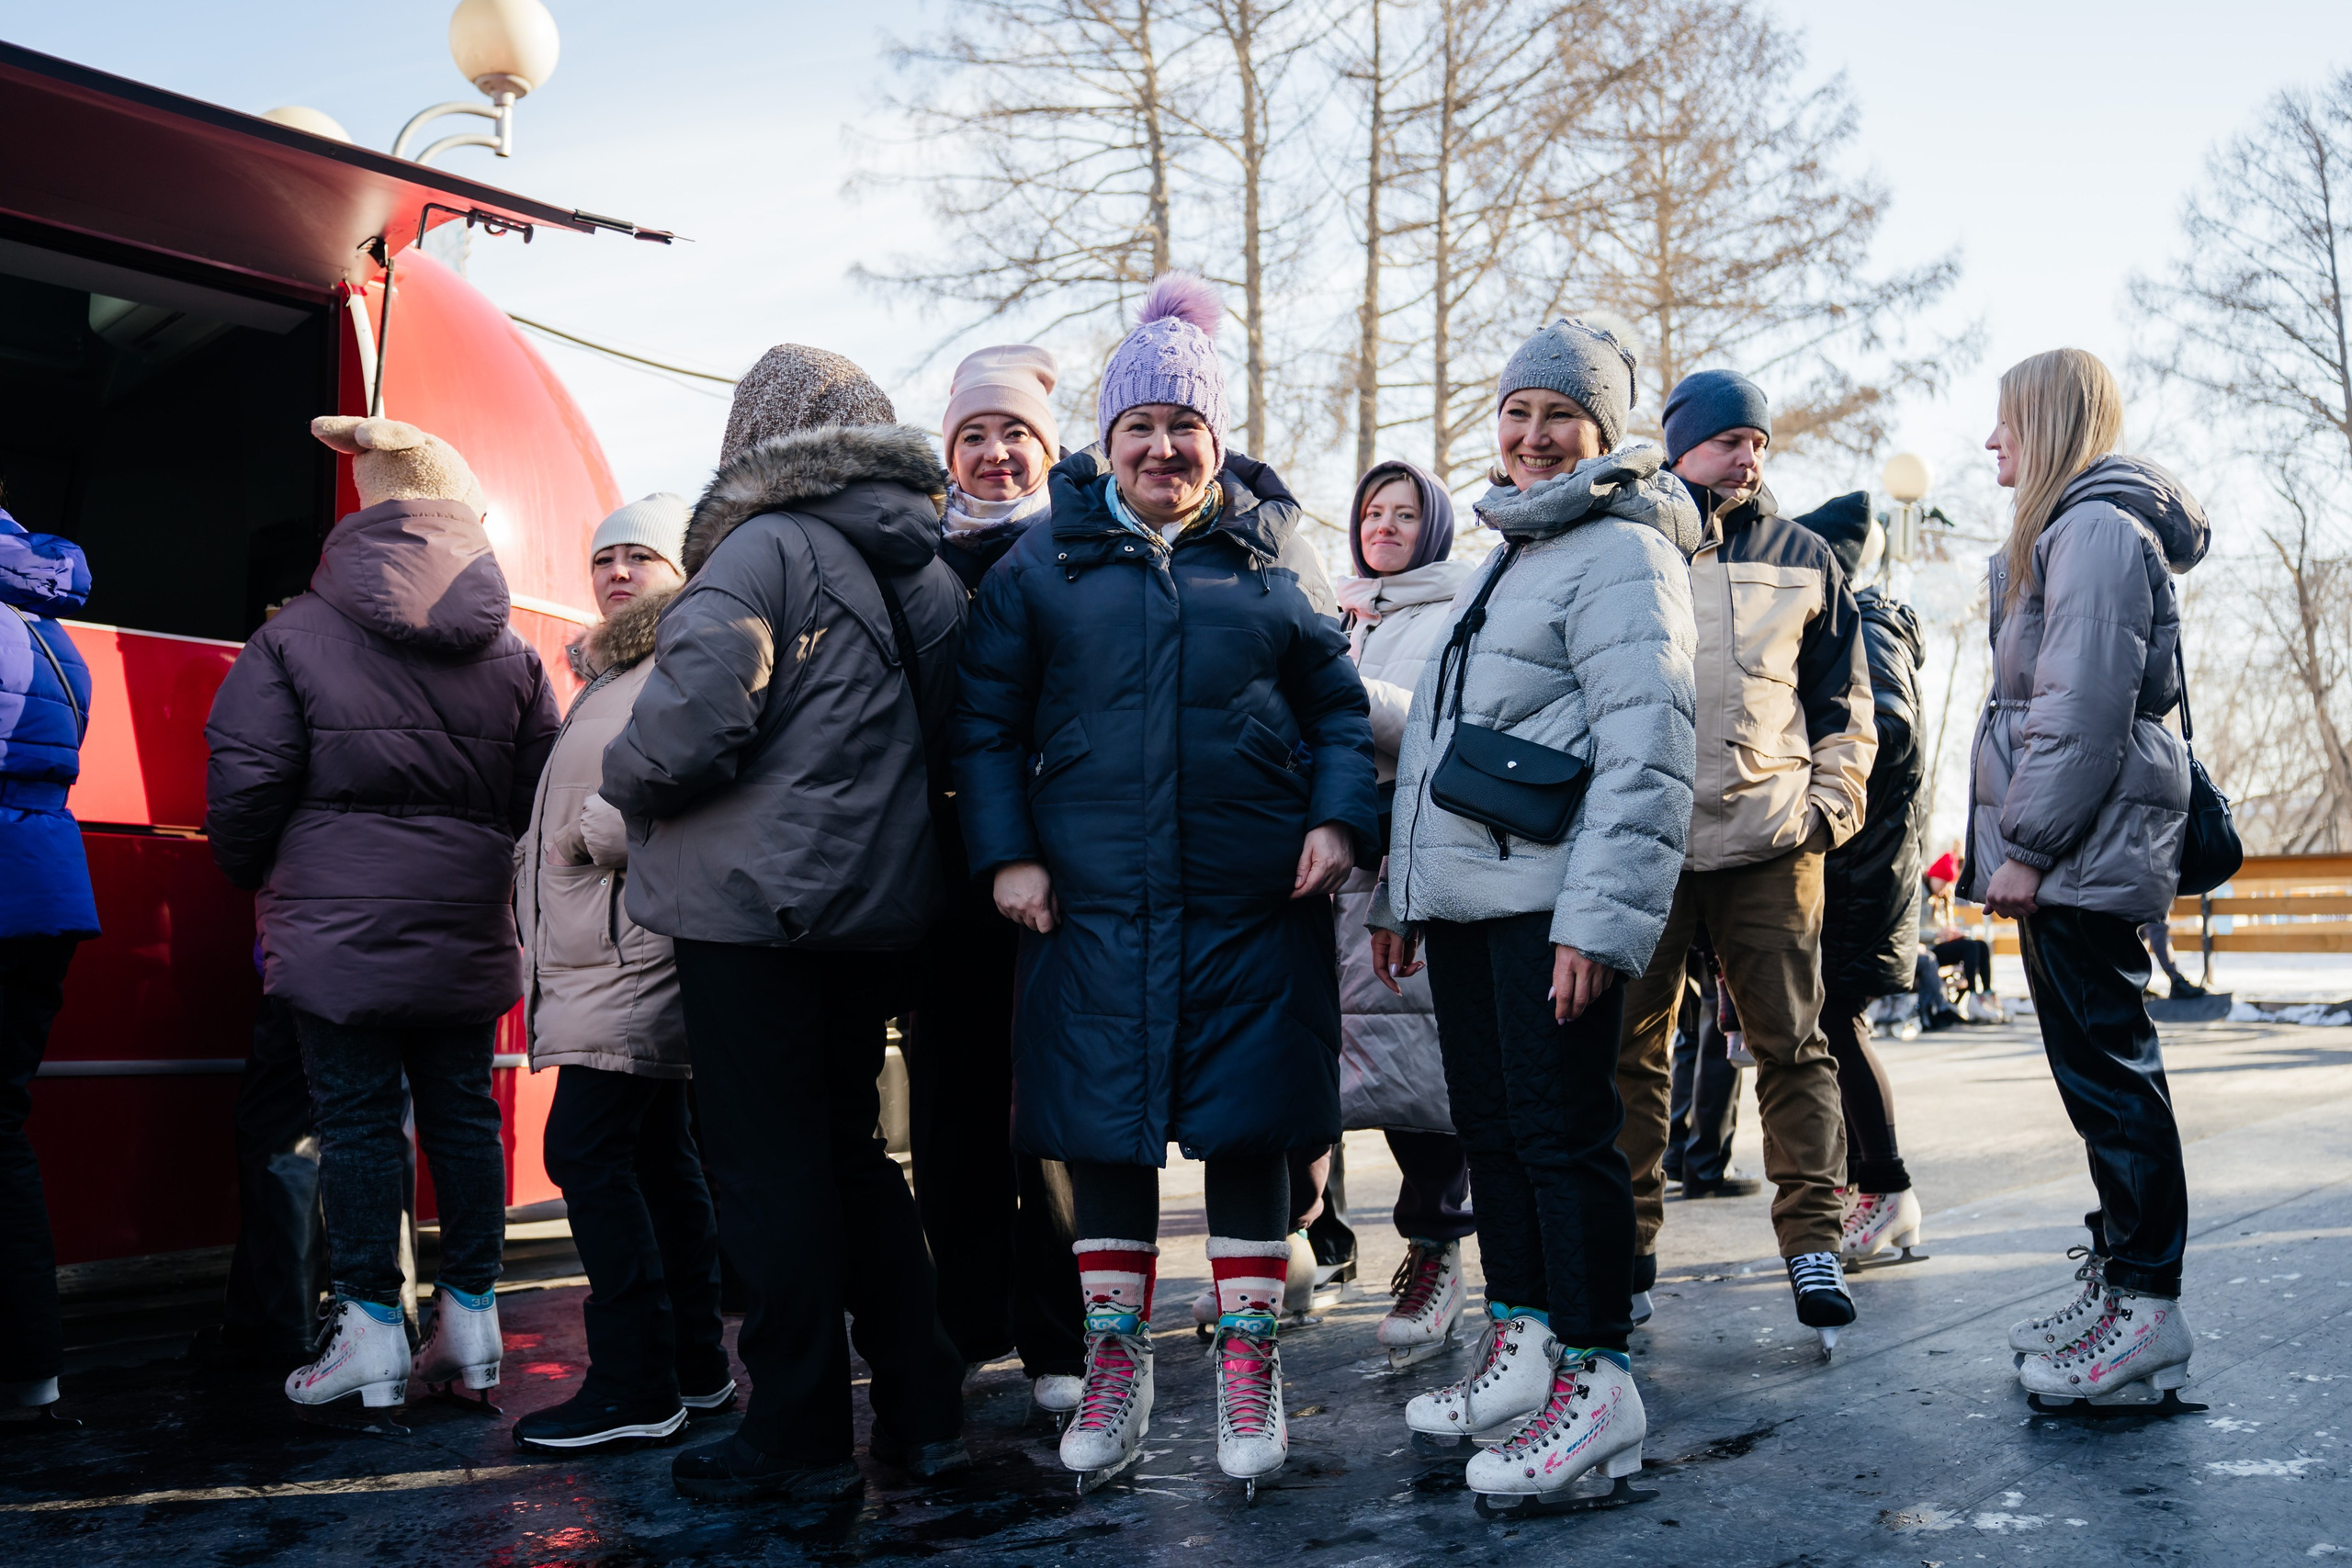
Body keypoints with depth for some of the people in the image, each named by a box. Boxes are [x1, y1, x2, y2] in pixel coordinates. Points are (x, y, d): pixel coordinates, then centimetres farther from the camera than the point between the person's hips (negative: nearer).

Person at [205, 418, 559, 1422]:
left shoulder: (296, 634, -4)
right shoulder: (510, 651, 6)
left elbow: (246, 781, -5)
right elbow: (541, 792, 7)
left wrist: (254, 881, 13)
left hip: (337, 921, -3)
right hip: (468, 925, 3)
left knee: (357, 1116, 3)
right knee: (462, 1111, 11)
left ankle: (371, 1333, 6)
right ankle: (470, 1319, 18)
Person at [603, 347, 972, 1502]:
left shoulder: (769, 550, -11)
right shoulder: (927, 570, 12)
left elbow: (693, 724, -20)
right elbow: (933, 734, 14)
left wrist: (623, 778, -1)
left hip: (758, 904, -7)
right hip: (881, 906, 8)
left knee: (769, 1169, 1)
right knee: (849, 1149, 17)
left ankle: (797, 1441, 10)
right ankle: (922, 1416, 21)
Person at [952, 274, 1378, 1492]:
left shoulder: (1263, 560, 9)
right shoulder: (1046, 561, 6)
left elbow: (1338, 704, 13)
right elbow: (986, 720, 7)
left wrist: (1338, 819, -2)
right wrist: (1005, 852, -3)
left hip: (1253, 902, 0)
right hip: (1092, 901, 0)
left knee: (1248, 1125, 5)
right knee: (1103, 1126, 6)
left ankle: (1246, 1358, 20)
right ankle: (1115, 1357, 22)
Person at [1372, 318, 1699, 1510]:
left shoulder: (1619, 553, -6)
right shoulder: (1504, 556, 23)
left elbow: (1645, 753, -17)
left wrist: (1601, 915, -23)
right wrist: (1401, 892, 22)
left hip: (1549, 901, -9)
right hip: (1463, 898, 9)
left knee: (1562, 1129, -5)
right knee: (1490, 1126, 14)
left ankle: (1596, 1379, 5)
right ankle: (1522, 1345, 26)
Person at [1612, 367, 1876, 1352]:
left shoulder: (1802, 559, 14)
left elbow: (1845, 701, 17)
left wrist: (1831, 802, 3)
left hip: (1770, 842, 1)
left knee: (1791, 1043, 0)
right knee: (1629, 1047, 4)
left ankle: (1813, 1243, 7)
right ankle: (1628, 1242, 15)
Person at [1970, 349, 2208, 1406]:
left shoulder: (2095, 527, -11)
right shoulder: (2066, 529, 22)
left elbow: (2085, 705, -19)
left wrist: (2028, 846, -19)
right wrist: (2018, 845, 19)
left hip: (2084, 851, -11)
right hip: (2069, 855, 11)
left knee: (2106, 1064, -7)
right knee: (2097, 1065, 12)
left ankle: (2147, 1307, -2)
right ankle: (2117, 1281, 20)